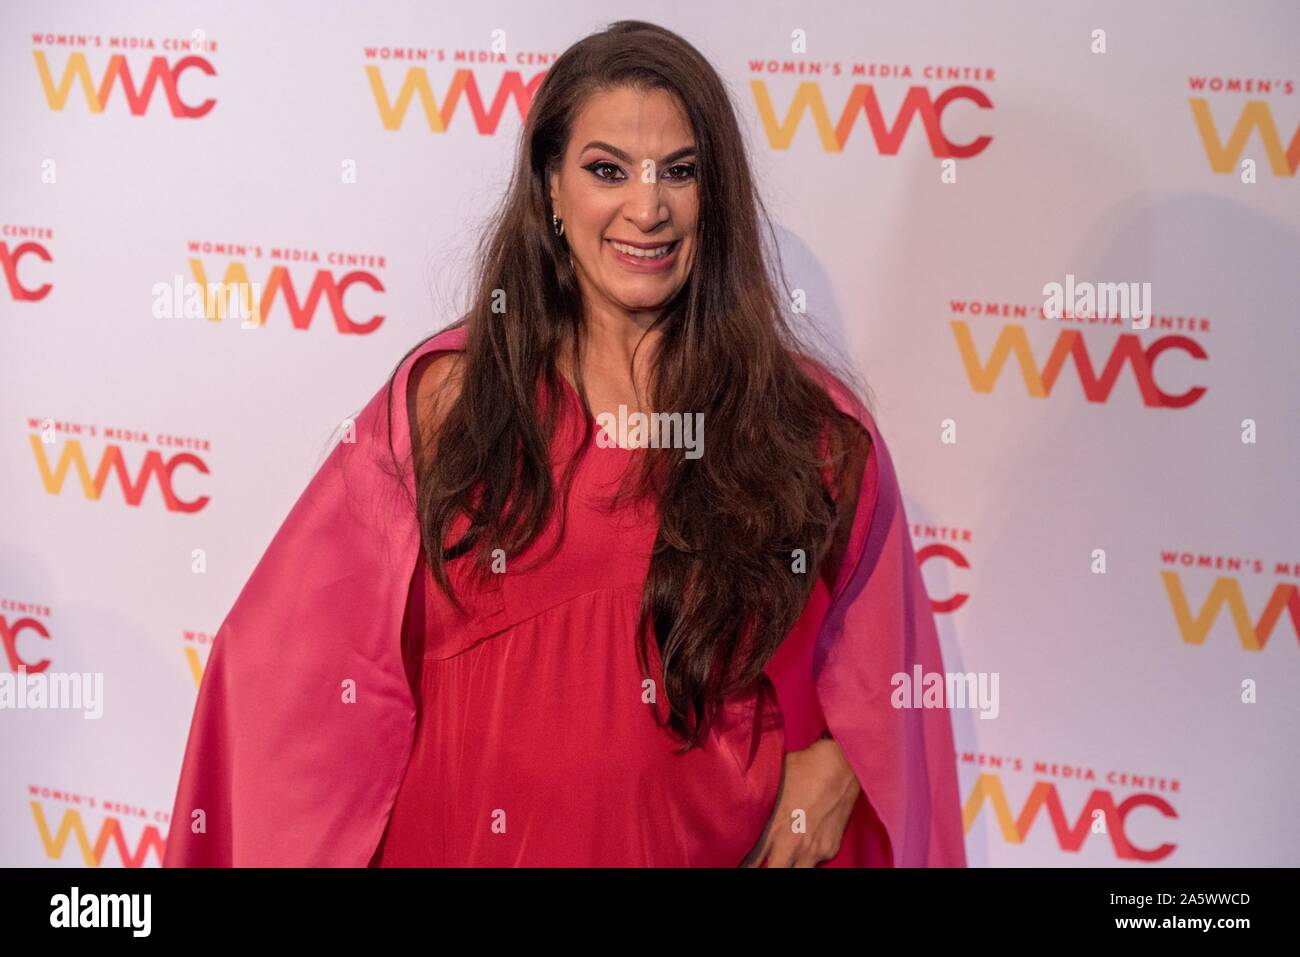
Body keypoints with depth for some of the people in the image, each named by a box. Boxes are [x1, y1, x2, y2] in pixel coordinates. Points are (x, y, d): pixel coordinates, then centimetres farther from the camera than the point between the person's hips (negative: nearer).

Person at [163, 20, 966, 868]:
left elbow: (876, 656, 4)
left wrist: (832, 766, -12)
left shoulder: (810, 421, -8)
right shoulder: (446, 399, -7)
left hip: (721, 841, 0)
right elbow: (297, 654, -5)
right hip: (467, 837, 0)